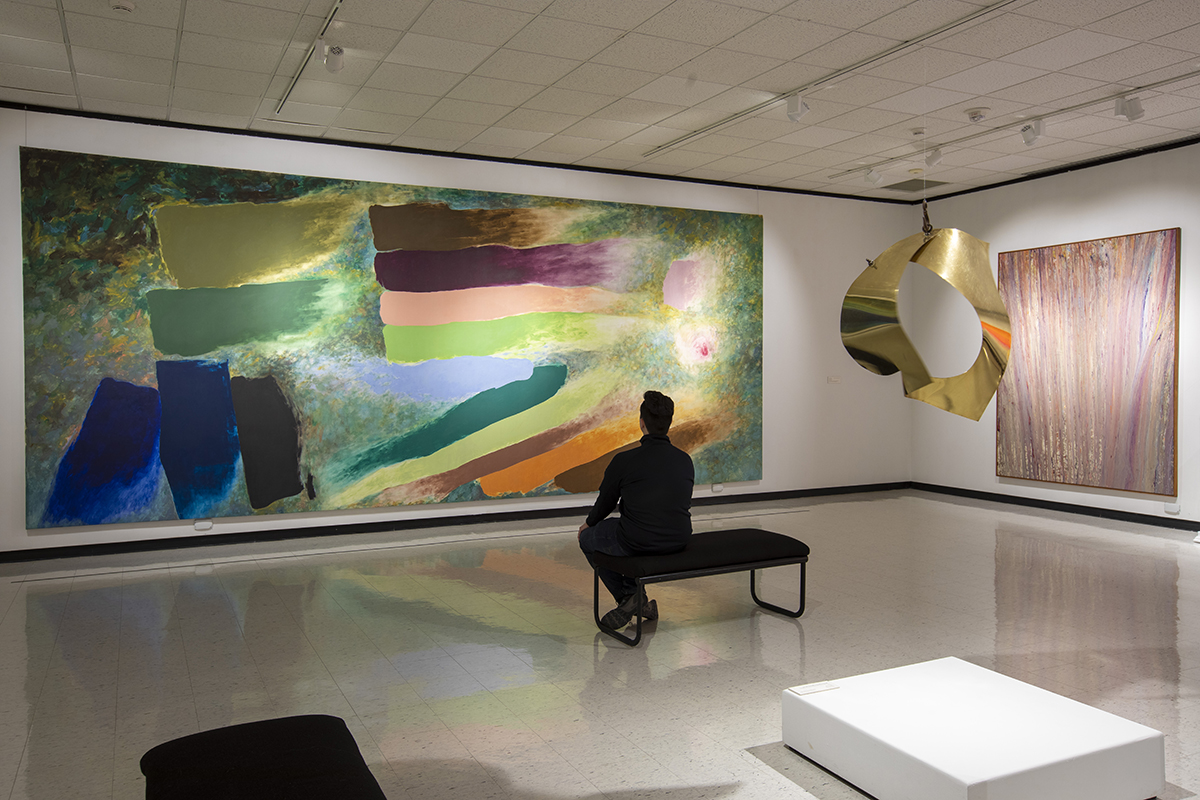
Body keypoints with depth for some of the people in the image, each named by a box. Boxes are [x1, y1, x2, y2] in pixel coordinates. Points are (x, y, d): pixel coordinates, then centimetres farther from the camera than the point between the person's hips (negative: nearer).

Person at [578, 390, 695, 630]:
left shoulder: (625, 461, -12)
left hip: (638, 543, -5)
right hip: (678, 543, 6)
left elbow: (606, 503, 3)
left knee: (588, 537, 23)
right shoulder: (685, 460, 3)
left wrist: (588, 523, 26)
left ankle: (628, 596, 12)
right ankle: (635, 599, 29)